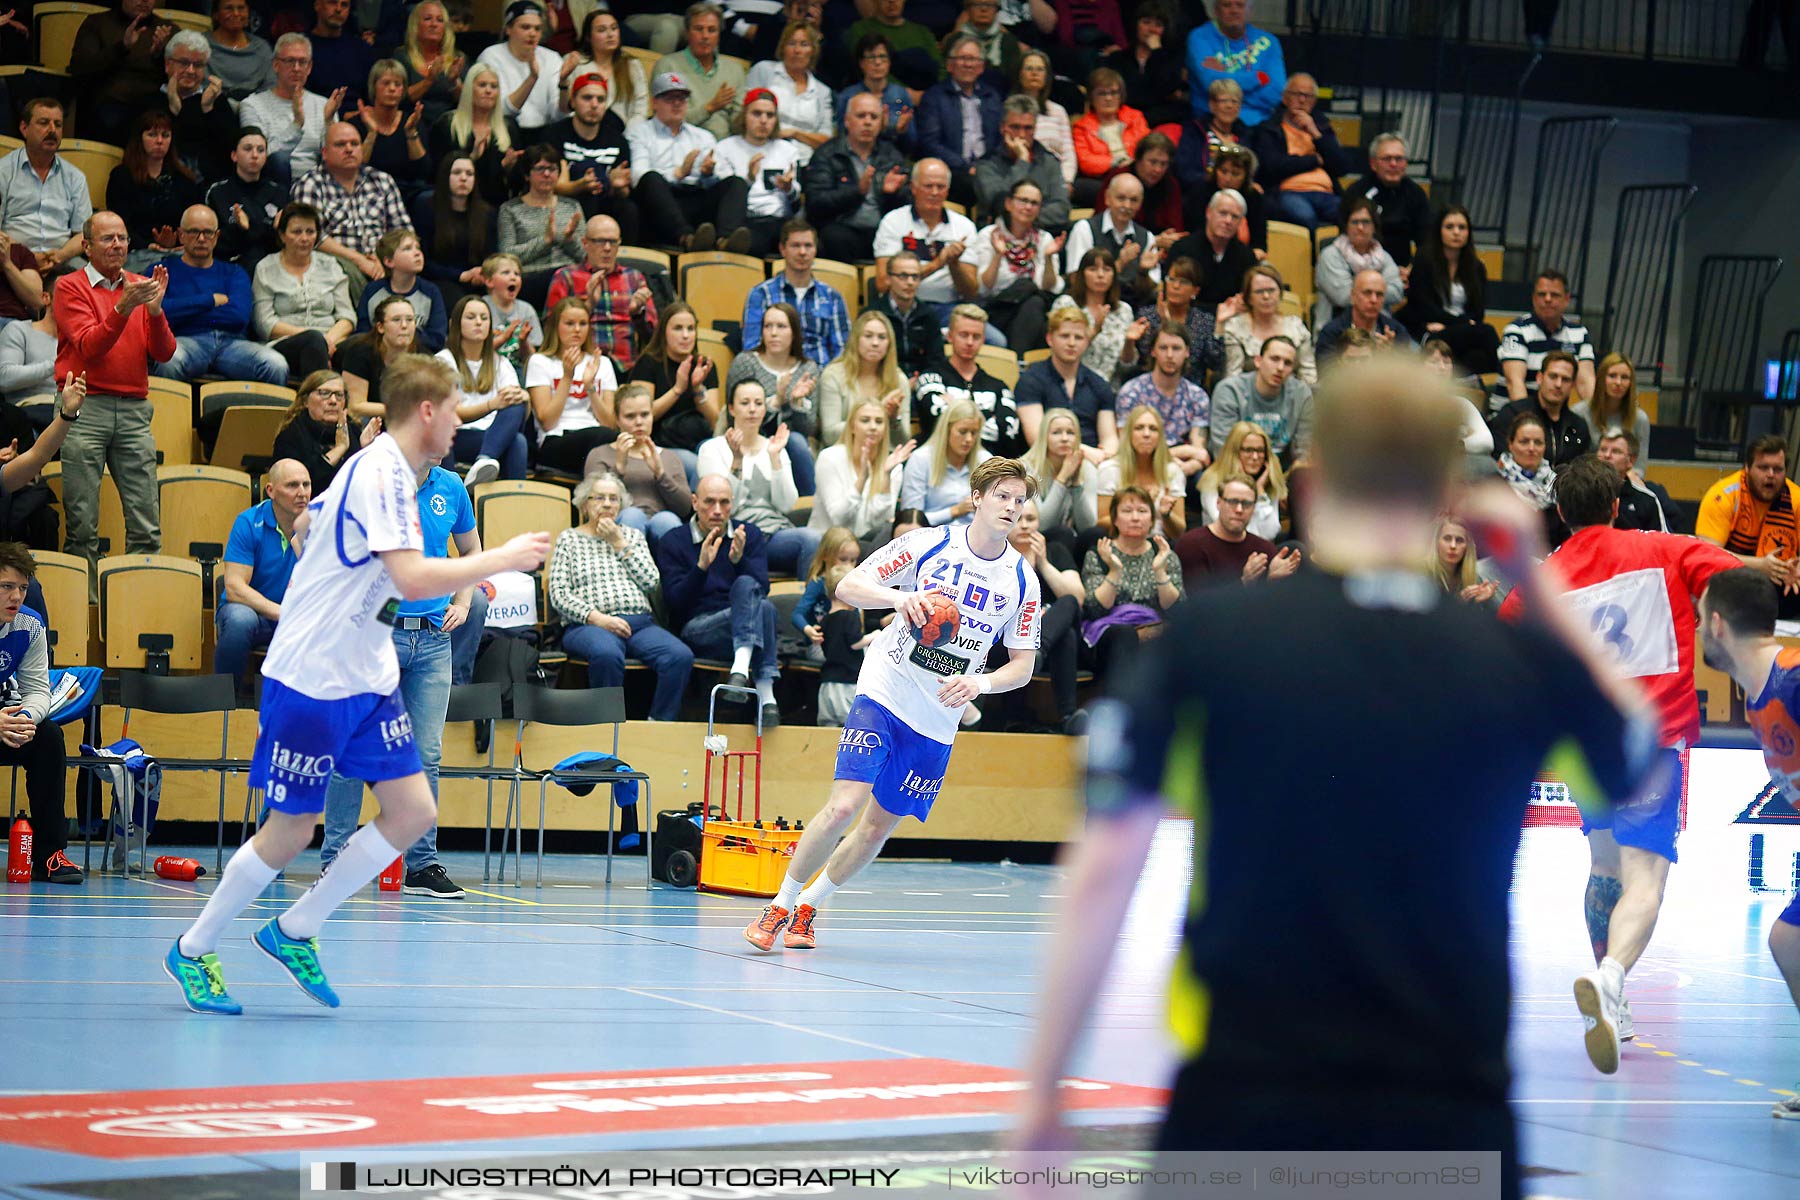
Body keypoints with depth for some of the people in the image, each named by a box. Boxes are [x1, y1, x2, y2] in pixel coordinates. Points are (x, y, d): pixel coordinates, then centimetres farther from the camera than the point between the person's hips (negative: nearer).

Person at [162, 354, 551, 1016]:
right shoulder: (383, 473, -19)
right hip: (309, 680, -9)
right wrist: (503, 559, -21)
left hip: (366, 677, 9)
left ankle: (293, 931, 13)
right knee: (291, 830, -1)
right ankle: (192, 950, 17)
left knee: (413, 812, 0)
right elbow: (412, 578, -29)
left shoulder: (377, 467, 11)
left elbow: (304, 526, 26)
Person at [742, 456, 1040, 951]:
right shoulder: (927, 544, -7)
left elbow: (1022, 665, 5)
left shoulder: (1023, 582, 0)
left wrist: (980, 682, -15)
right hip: (884, 693, -4)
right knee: (844, 806, -17)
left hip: (939, 720, 4)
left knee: (880, 826, 8)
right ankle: (780, 905, 0)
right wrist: (899, 596, -26)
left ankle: (808, 907, 28)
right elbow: (847, 586, -6)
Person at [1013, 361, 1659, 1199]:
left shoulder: (1207, 635, -4)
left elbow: (1103, 873, -6)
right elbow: (1639, 761, 23)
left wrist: (1041, 1091, 0)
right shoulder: (1527, 662, 0)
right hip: (1448, 1122, 1)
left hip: (1239, 1102, -1)